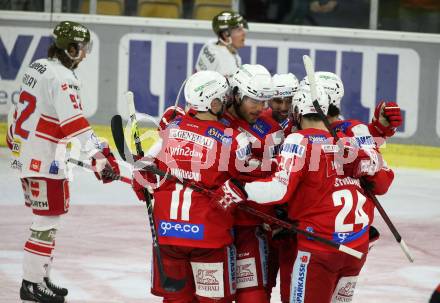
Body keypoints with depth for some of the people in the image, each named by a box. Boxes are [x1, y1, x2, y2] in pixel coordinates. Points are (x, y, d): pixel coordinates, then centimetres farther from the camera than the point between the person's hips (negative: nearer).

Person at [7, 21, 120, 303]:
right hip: (44, 160, -10)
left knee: (46, 218, 18)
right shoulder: (62, 77, -19)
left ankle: (40, 277, 24)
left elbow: (22, 110, 21)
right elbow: (74, 122, -28)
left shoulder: (38, 67, 11)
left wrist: (15, 140, 33)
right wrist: (99, 154, -32)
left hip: (25, 153, 10)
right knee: (47, 221, -4)